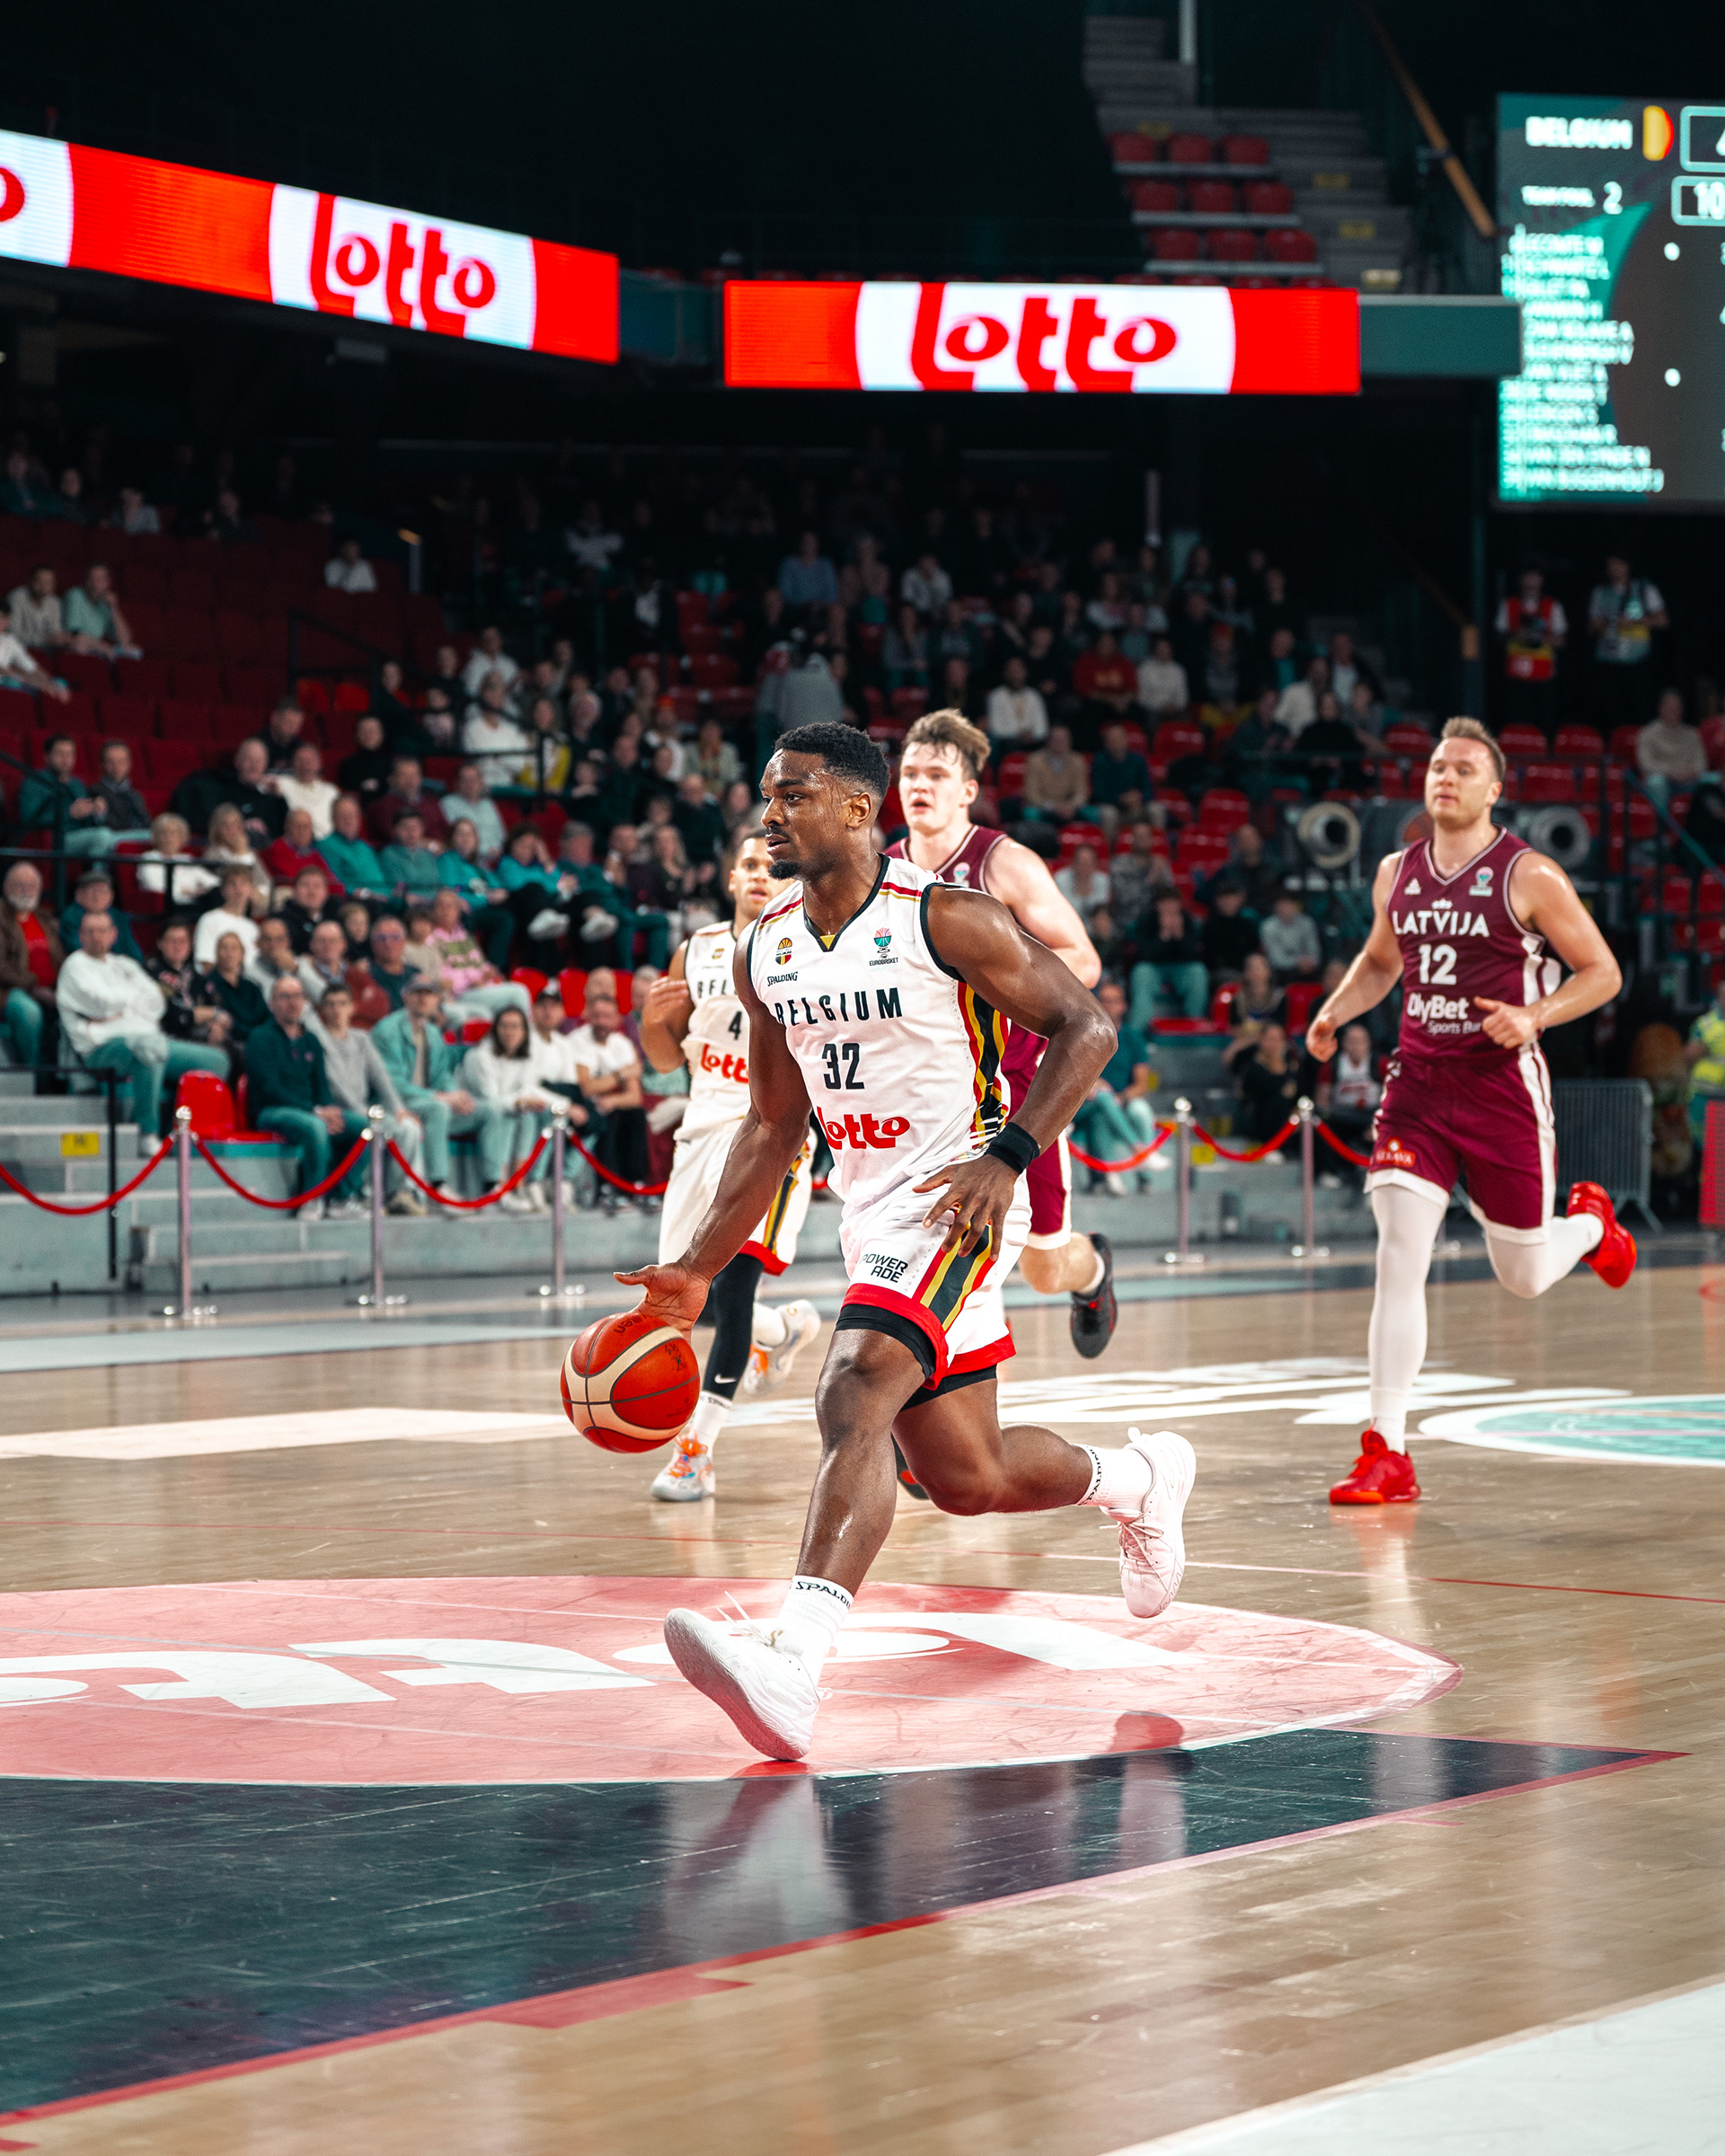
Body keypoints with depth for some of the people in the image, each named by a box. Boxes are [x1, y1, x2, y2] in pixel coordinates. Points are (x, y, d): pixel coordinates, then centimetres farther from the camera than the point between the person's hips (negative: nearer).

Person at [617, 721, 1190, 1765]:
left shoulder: (946, 919, -13)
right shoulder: (768, 952, 7)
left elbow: (1086, 1027, -9)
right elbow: (774, 1125, 16)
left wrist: (1008, 1153, -22)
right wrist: (698, 1269, 9)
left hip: (957, 1205, -8)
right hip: (872, 1213, 8)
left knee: (854, 1398, -28)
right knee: (967, 1476, 14)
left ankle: (794, 1660, -40)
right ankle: (1141, 1478, 45)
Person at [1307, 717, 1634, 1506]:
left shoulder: (1529, 876, -8)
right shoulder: (1396, 873, 7)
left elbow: (1602, 972, -3)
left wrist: (1536, 1016, -20)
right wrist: (1335, 1011, 6)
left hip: (1503, 1088, -3)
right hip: (1418, 1085, 3)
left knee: (1524, 1276, 7)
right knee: (1399, 1259, -11)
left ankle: (1591, 1223, 45)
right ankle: (1386, 1455, -8)